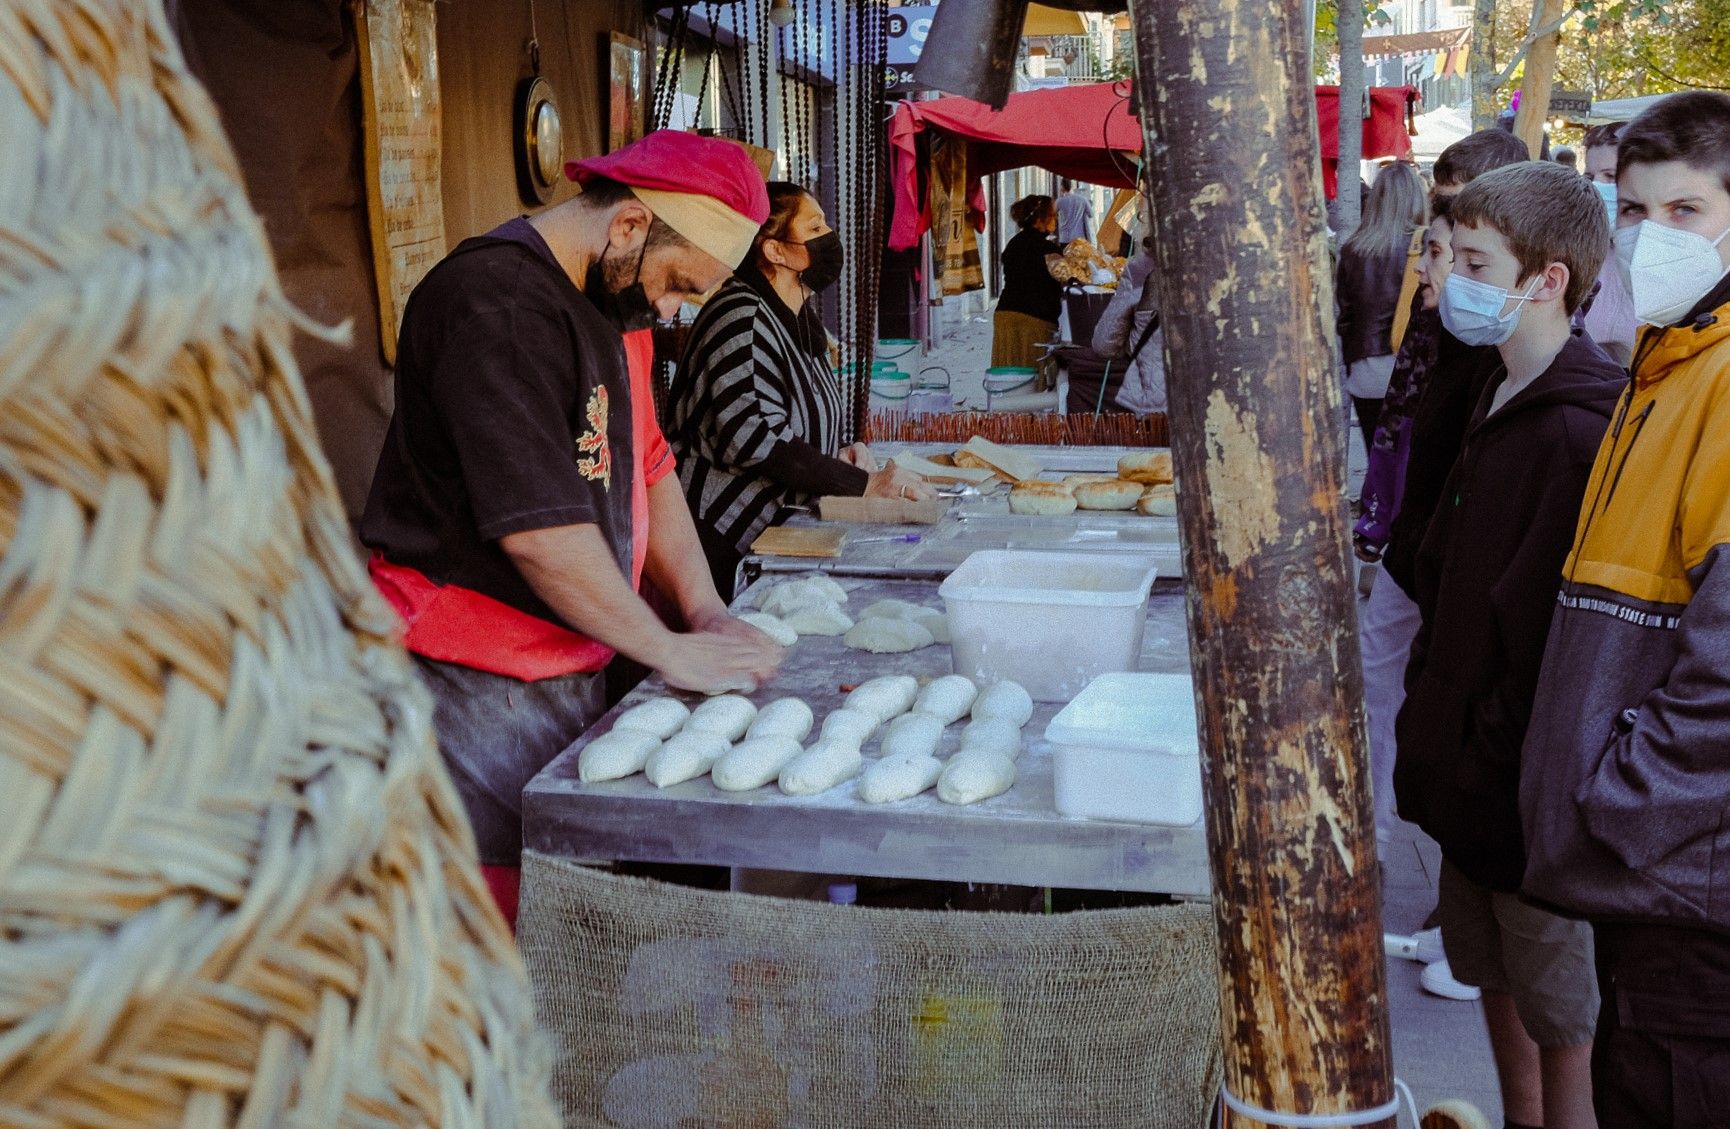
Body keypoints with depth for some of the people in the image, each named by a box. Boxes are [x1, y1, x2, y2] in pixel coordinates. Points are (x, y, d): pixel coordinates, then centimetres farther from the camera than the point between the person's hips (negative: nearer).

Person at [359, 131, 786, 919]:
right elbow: (538, 529, -23)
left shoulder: (613, 299, 13)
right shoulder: (496, 302, -19)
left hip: (569, 672, 9)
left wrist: (706, 611, 5)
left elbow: (644, 464, 17)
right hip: (474, 686, -9)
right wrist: (672, 652, -14)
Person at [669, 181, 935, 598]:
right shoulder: (741, 316, -16)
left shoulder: (801, 314, 13)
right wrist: (864, 483, -22)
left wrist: (837, 454, 5)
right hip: (727, 544, -9)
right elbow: (753, 436, -25)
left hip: (777, 532, 9)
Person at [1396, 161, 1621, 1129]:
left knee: (1557, 1012, 9)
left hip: (1528, 788, -9)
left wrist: (1494, 761, -18)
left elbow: (1548, 631, -24)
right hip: (1472, 770, 9)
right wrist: (1433, 721, 13)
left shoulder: (1577, 433, -23)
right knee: (1496, 976, 22)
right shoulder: (1504, 403, 8)